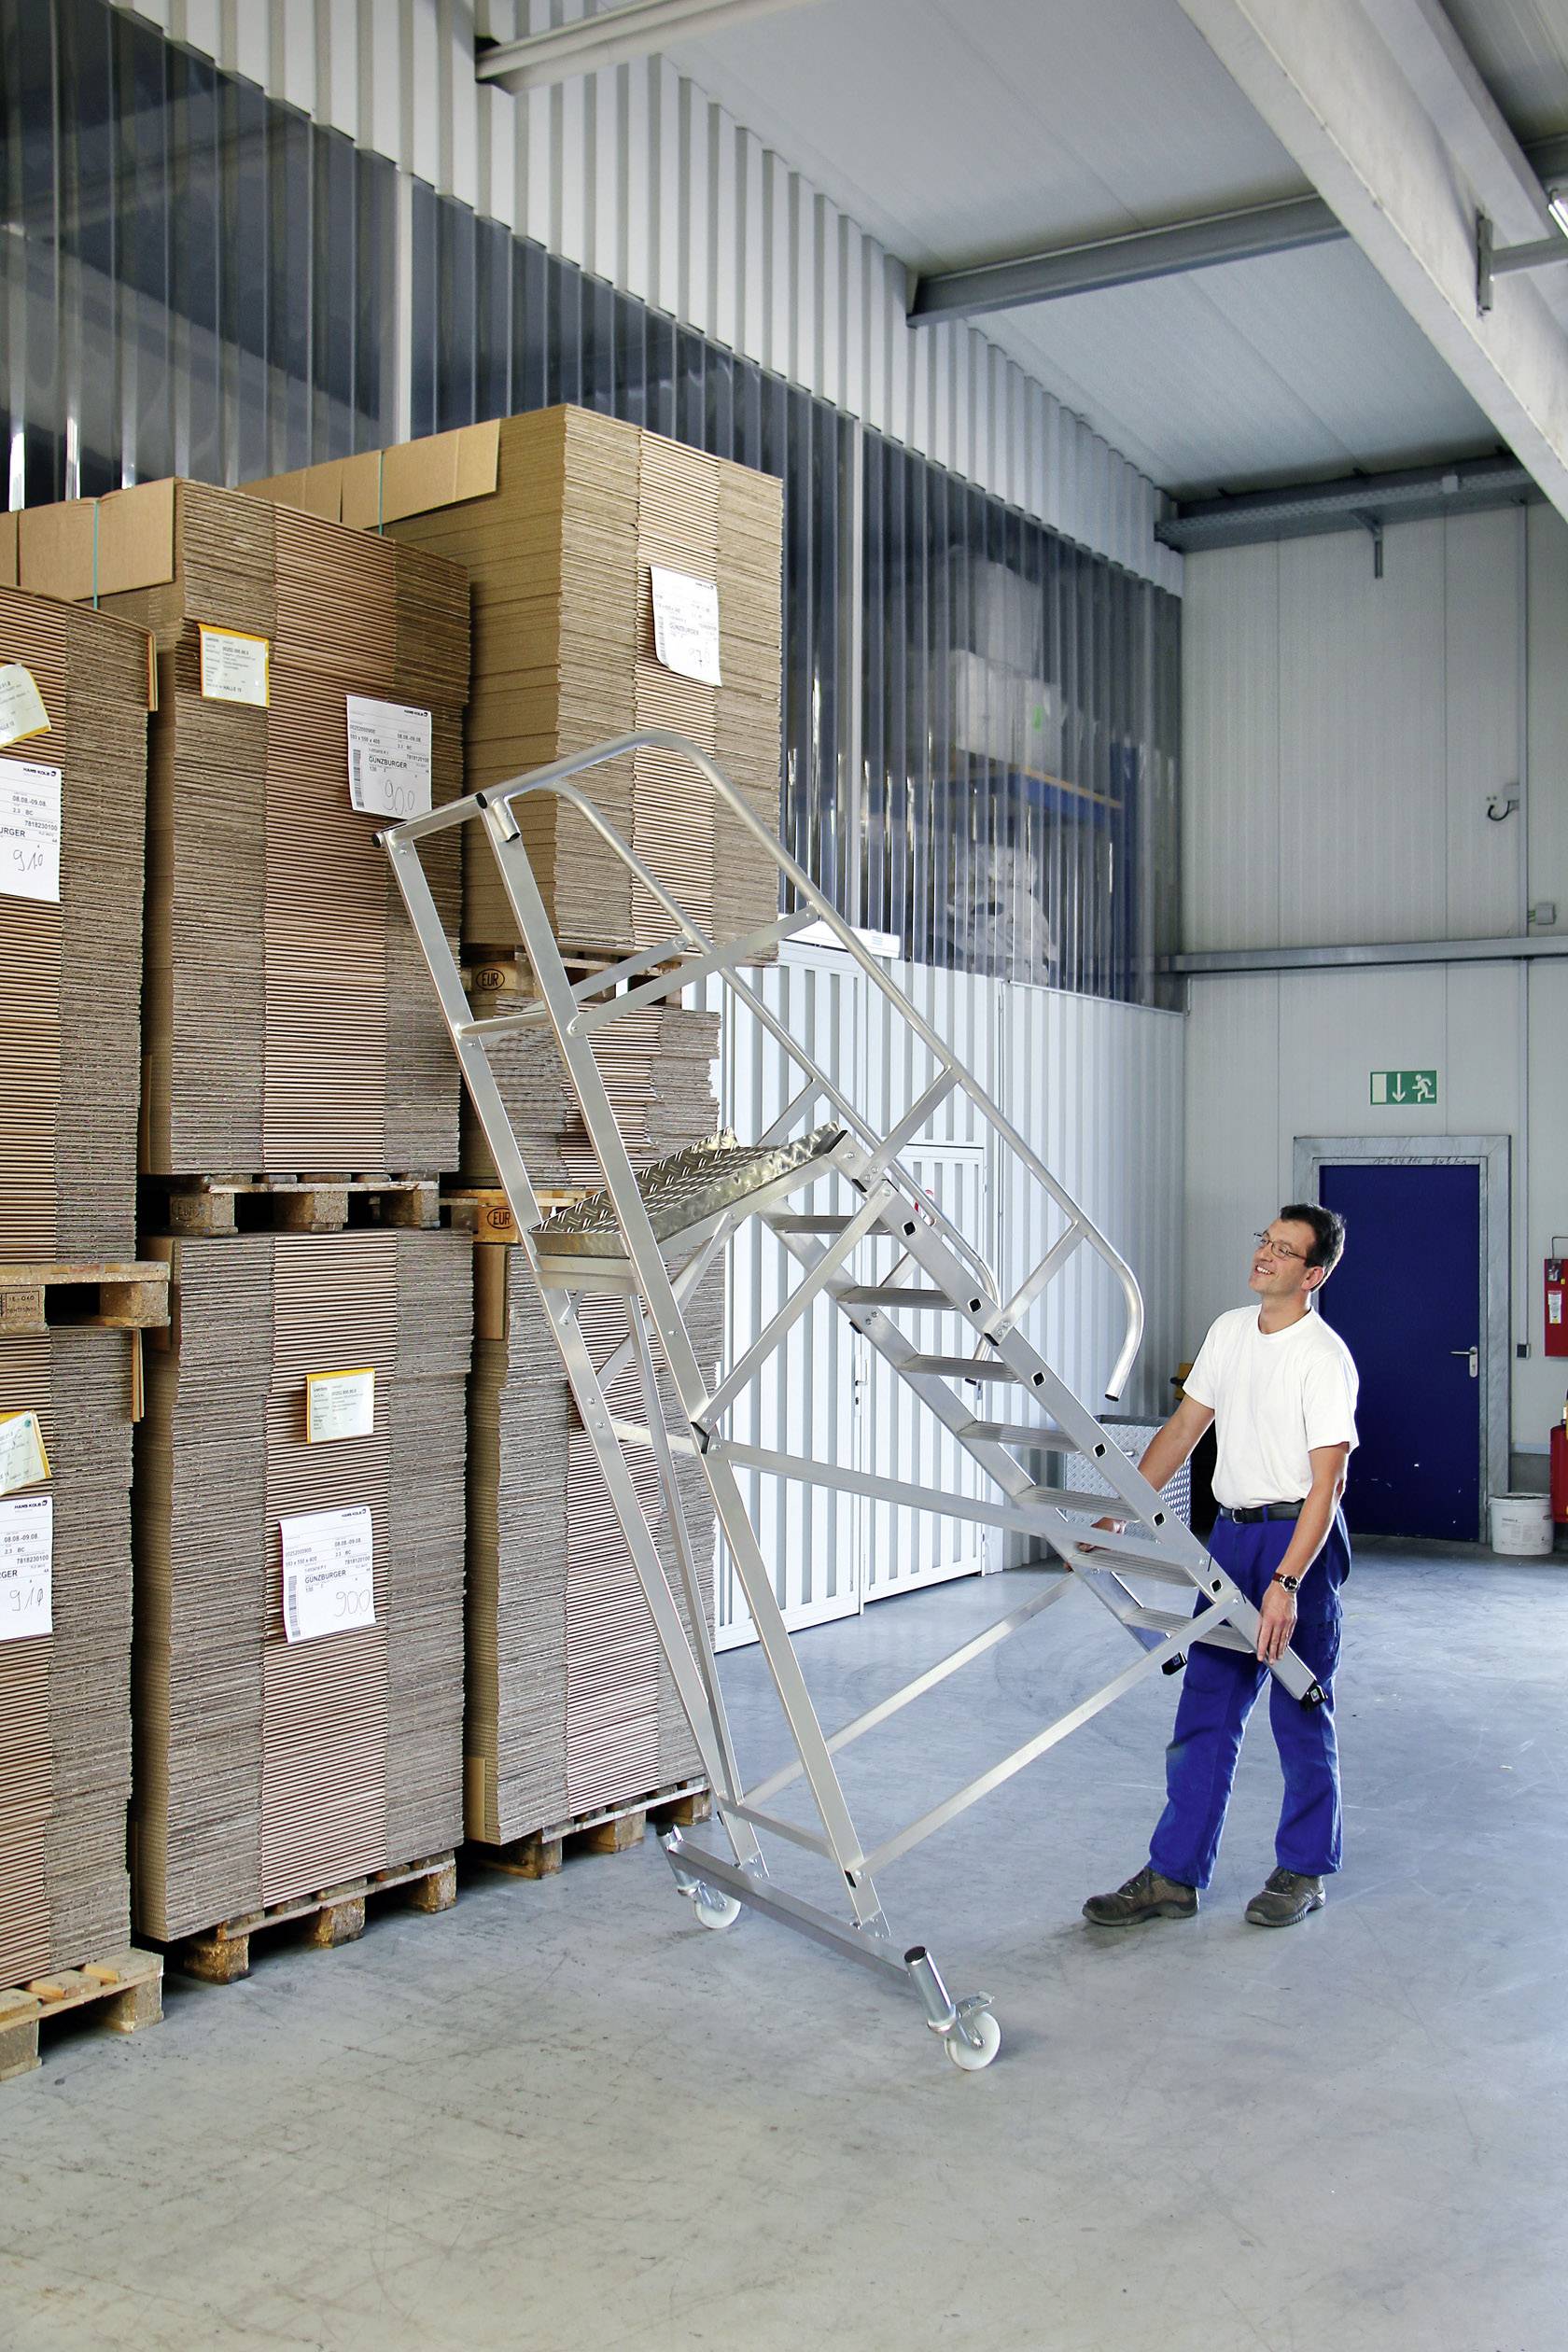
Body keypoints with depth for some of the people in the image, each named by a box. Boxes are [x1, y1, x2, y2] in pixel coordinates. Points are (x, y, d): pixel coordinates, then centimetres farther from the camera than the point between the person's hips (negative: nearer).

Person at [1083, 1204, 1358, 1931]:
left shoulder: (1324, 1358, -16)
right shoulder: (1230, 1330, 7)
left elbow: (1325, 1482, -21)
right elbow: (1185, 1426, 14)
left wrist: (1287, 1582, -29)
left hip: (1300, 1539, -7)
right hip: (1232, 1532, 7)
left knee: (1300, 1715, 5)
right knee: (1204, 1711, 7)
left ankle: (1303, 1871, 21)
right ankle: (1174, 1875, 13)